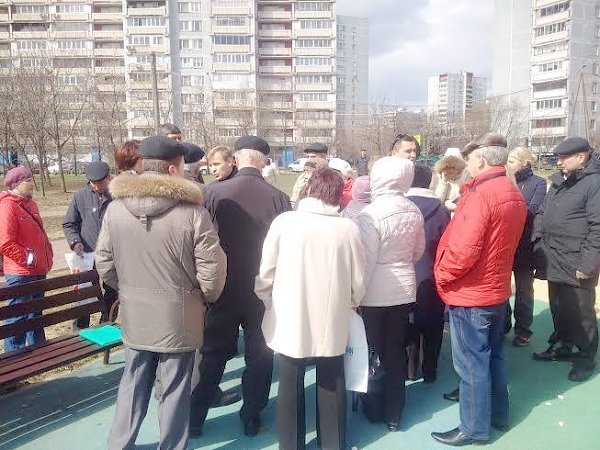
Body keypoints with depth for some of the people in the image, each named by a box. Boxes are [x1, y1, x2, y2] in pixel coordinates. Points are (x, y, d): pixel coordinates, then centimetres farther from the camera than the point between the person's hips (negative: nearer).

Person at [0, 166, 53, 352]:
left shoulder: (30, 204, 13)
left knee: (35, 313, 21)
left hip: (38, 271, 9)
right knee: (18, 316, 0)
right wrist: (28, 258, -18)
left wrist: (48, 254, 13)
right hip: (20, 274, -9)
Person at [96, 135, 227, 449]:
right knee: (175, 389, 12)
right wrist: (206, 297, 5)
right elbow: (211, 270, -15)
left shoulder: (115, 208, -4)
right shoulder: (192, 211, -17)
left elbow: (104, 264, 2)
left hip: (135, 314, 4)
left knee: (133, 383, 22)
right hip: (178, 316, -4)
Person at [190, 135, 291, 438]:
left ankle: (195, 419, 27)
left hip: (223, 289, 1)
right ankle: (251, 418, 28)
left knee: (212, 355, 16)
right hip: (264, 291, 0)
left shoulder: (213, 193, -13)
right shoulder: (278, 198, -13)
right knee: (259, 356, 17)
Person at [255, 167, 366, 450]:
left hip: (290, 323, -1)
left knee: (290, 389, 18)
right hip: (332, 325, 1)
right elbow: (358, 282, -2)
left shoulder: (284, 222, -13)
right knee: (331, 388, 21)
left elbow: (266, 275, -7)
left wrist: (270, 303, 12)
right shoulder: (348, 228, -10)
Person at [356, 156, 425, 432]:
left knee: (372, 352, 13)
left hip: (374, 294, -5)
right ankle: (393, 414, 29)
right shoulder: (414, 212, -2)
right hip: (404, 290, 5)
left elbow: (365, 260, -19)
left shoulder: (371, 214, -20)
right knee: (395, 351, 16)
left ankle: (374, 410, 29)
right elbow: (418, 251, 10)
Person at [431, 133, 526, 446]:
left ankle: (475, 428, 18)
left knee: (471, 362, 4)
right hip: (497, 288, 9)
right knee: (492, 355, 22)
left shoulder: (480, 194, -23)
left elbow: (464, 249, -28)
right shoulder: (514, 195, 6)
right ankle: (498, 413, 37)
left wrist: (441, 275, -12)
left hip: (470, 293, -9)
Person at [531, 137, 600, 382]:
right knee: (558, 307, 19)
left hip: (576, 265, -7)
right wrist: (538, 240, 10)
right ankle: (561, 346, 35)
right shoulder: (559, 181, 13)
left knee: (580, 312, 4)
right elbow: (542, 213, 21)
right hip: (554, 260, 7)